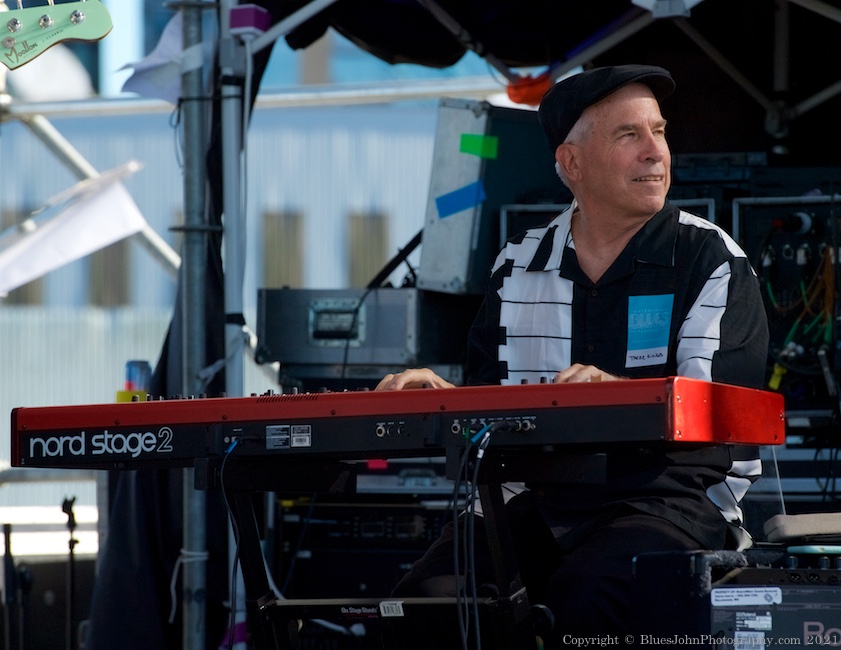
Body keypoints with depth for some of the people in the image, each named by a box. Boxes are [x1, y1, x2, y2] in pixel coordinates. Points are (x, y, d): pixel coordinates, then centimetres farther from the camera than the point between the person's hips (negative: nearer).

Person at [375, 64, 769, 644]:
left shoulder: (712, 260, 1)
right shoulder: (519, 266, 15)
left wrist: (620, 393, -32)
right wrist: (439, 395, -8)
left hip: (673, 494, -4)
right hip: (540, 500, 4)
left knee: (585, 598, -35)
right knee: (426, 597, -22)